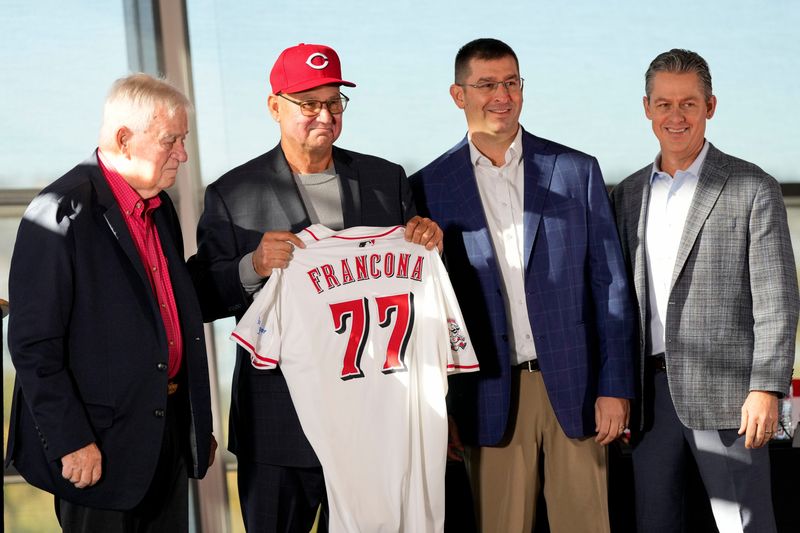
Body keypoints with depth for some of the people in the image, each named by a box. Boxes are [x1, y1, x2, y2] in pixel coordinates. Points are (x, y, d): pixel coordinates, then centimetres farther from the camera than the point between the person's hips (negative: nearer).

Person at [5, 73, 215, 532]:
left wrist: (198, 422, 17)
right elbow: (32, 344, -17)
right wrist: (71, 442, -18)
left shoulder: (160, 206, 11)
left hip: (169, 427, 8)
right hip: (101, 442, -8)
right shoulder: (62, 214, -16)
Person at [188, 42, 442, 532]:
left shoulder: (387, 179, 8)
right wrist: (253, 267, -22)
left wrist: (428, 243, -8)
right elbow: (203, 299, -5)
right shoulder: (231, 195, -1)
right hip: (280, 420, -2)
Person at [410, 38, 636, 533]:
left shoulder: (577, 171, 5)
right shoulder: (430, 187, 3)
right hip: (491, 395, 0)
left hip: (574, 386, 1)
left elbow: (610, 284, 5)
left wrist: (615, 386, -2)